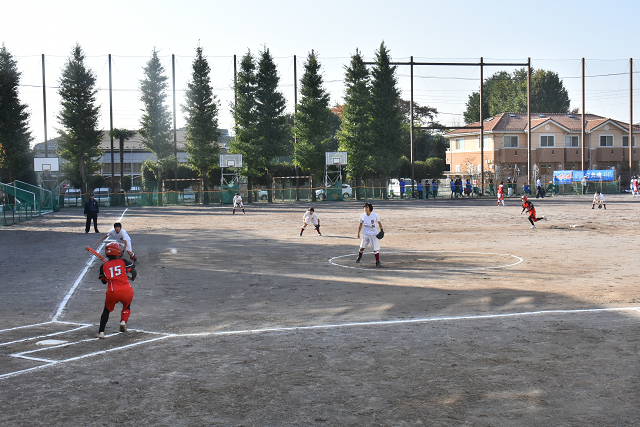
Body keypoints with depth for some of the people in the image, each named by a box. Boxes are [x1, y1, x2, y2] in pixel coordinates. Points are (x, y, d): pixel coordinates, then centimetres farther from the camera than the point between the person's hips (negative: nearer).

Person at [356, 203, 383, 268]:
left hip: (374, 234, -2)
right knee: (362, 246, 9)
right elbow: (360, 225, 9)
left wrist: (381, 229, -9)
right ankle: (359, 257, 38)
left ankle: (378, 262, 2)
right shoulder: (362, 216, -4)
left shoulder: (375, 215, -11)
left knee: (375, 249, -6)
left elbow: (379, 223, 3)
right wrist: (358, 233, 9)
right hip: (365, 234, 2)